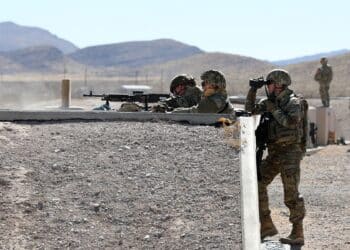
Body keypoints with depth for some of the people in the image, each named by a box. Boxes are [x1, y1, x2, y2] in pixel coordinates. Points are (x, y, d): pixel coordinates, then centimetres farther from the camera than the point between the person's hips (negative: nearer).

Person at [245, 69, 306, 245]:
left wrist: (273, 109, -18)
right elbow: (250, 110, 12)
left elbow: (291, 122, -26)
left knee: (291, 193, -9)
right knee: (257, 184, 5)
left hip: (290, 152, -8)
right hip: (274, 153, 8)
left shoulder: (293, 102, -10)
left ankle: (297, 234, -4)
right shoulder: (271, 102, 11)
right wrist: (253, 90, 1)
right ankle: (266, 226, 13)